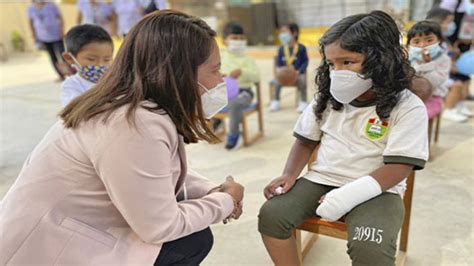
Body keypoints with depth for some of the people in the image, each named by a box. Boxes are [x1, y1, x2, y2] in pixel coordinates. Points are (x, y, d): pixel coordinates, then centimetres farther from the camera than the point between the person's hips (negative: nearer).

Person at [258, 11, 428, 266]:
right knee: (271, 214, -17)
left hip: (375, 191, -4)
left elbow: (399, 166, -14)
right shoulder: (327, 99, 7)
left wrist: (350, 195, -25)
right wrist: (290, 174, -4)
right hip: (321, 180, 4)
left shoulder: (408, 108, -8)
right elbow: (306, 141, 14)